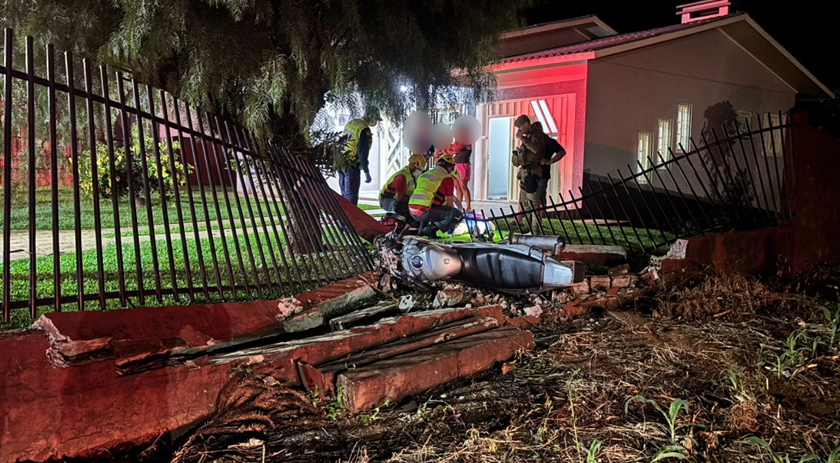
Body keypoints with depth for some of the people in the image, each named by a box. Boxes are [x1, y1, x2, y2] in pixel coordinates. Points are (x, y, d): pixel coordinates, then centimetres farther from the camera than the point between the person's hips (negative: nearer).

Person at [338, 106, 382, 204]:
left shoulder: (350, 123, 11)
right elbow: (362, 152, -20)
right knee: (351, 196, -4)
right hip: (352, 166, -9)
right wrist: (366, 173, -17)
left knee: (344, 195, 16)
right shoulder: (365, 130, -15)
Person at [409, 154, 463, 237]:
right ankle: (431, 228, -14)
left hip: (412, 211, 8)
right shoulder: (447, 178, 1)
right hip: (425, 212, -8)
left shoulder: (425, 174, 24)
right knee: (457, 215, -5)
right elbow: (449, 202, 9)